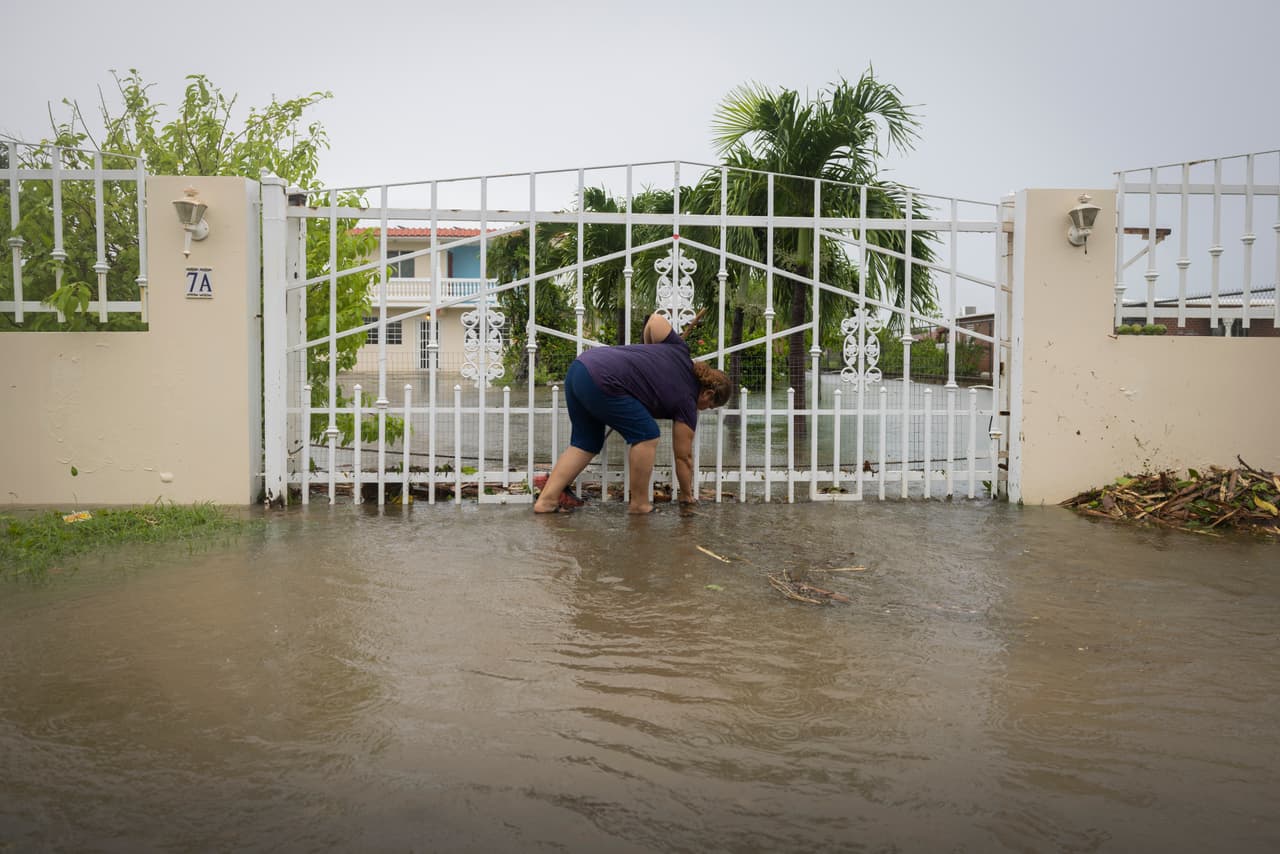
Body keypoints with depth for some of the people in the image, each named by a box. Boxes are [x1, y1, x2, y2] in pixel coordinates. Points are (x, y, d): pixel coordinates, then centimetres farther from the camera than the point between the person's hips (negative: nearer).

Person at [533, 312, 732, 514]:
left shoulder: (680, 353, 18)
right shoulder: (686, 402, 5)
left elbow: (655, 320, 22)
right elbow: (684, 457, 12)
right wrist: (687, 495, 26)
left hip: (579, 368, 8)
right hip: (600, 383, -8)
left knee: (586, 443, 16)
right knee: (646, 434, 5)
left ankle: (546, 499, 10)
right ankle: (639, 503, 11)